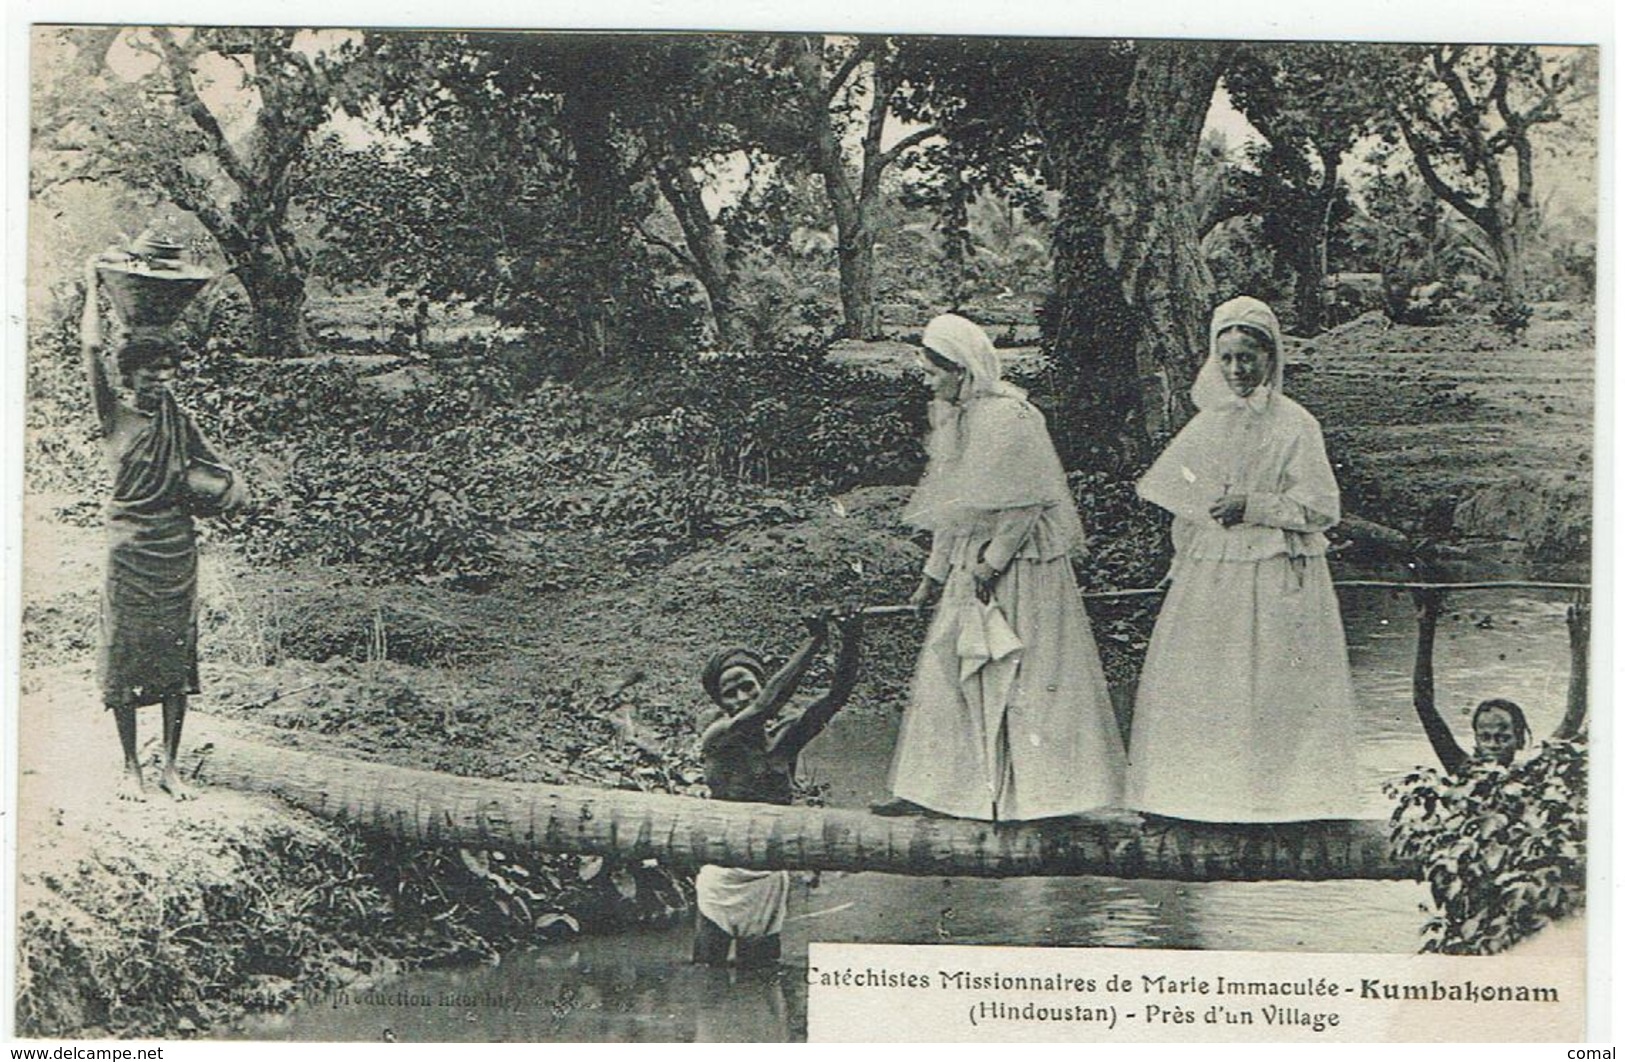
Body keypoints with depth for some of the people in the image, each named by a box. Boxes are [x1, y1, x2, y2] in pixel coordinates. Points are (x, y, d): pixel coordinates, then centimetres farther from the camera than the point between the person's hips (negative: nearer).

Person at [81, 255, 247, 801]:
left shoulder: (177, 418, 9)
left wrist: (230, 482, -3)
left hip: (179, 549, 3)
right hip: (130, 550, -3)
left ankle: (170, 765, 13)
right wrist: (93, 286, -3)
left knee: (176, 658, 5)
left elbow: (214, 462, 20)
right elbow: (91, 346, -12)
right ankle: (131, 768, 11)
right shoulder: (114, 413, -3)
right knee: (125, 659, 2)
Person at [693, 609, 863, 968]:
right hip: (724, 874, -3)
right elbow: (765, 705, -26)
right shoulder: (716, 734, -10)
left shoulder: (785, 734, 1)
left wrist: (850, 644, -29)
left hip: (770, 876, 3)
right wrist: (813, 642, -30)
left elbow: (835, 697, -12)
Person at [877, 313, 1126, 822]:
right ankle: (933, 787, 12)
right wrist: (934, 574, 17)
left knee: (1019, 678, -2)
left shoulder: (1011, 417, -16)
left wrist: (992, 562, -18)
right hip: (970, 568, 9)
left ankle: (1029, 792, 7)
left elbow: (1025, 503, -19)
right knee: (946, 671, 7)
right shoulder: (952, 418, 12)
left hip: (1020, 565, -9)